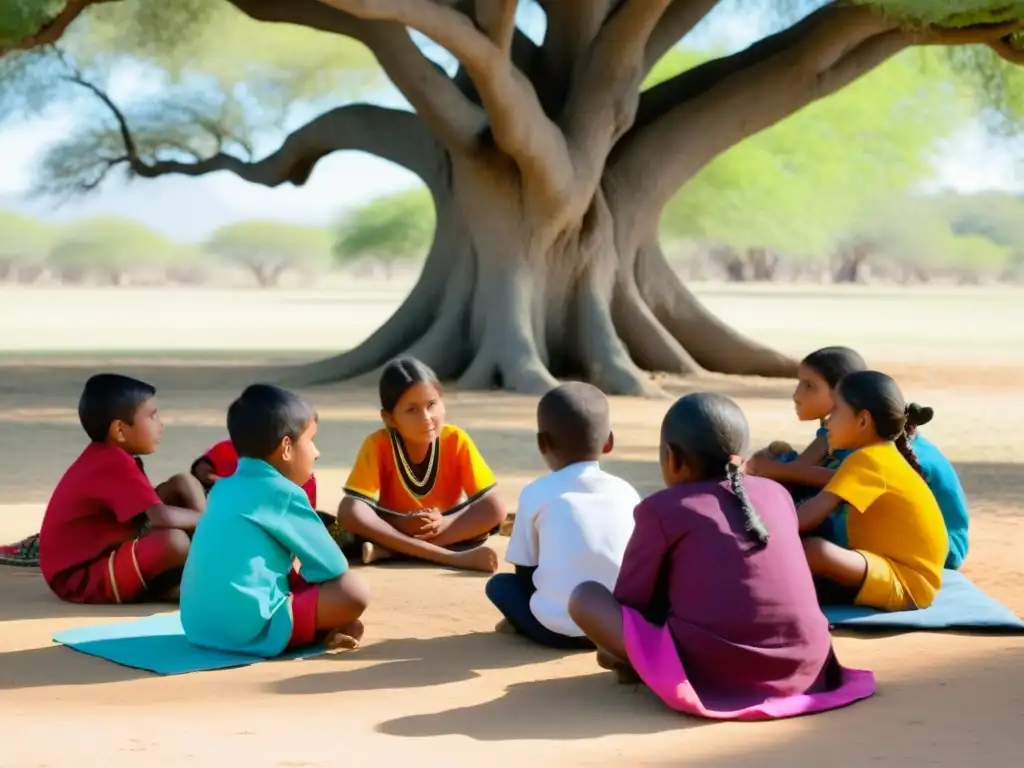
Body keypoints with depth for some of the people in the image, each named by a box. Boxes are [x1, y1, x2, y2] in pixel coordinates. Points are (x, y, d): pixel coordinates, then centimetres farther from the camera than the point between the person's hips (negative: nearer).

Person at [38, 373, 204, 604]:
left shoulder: (107, 457, 6)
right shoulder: (115, 465, -24)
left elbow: (153, 505, 9)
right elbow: (163, 516, -34)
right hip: (81, 577, -11)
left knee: (183, 484, 6)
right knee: (174, 541, -37)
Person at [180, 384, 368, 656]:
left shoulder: (224, 488, 17)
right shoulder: (283, 493, -6)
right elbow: (332, 568, 0)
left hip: (202, 625, 9)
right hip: (251, 628, -9)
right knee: (354, 590, -8)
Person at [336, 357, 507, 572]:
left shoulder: (456, 441, -15)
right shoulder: (378, 444, -17)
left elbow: (494, 507, -16)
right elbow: (348, 512, -23)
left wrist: (446, 523, -32)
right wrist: (400, 524, -37)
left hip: (444, 529, 1)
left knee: (493, 511, -27)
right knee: (352, 516, -31)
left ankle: (387, 549, -31)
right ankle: (452, 557, -38)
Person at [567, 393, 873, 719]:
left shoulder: (661, 509, 3)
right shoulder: (776, 492, 17)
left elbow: (630, 600, 8)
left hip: (712, 673, -4)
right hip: (803, 665, 4)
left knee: (584, 596, 9)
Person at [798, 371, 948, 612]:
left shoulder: (867, 459, -16)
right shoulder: (882, 456, 12)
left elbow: (810, 517, -24)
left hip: (906, 583, -11)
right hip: (890, 569, 11)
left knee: (812, 551, -34)